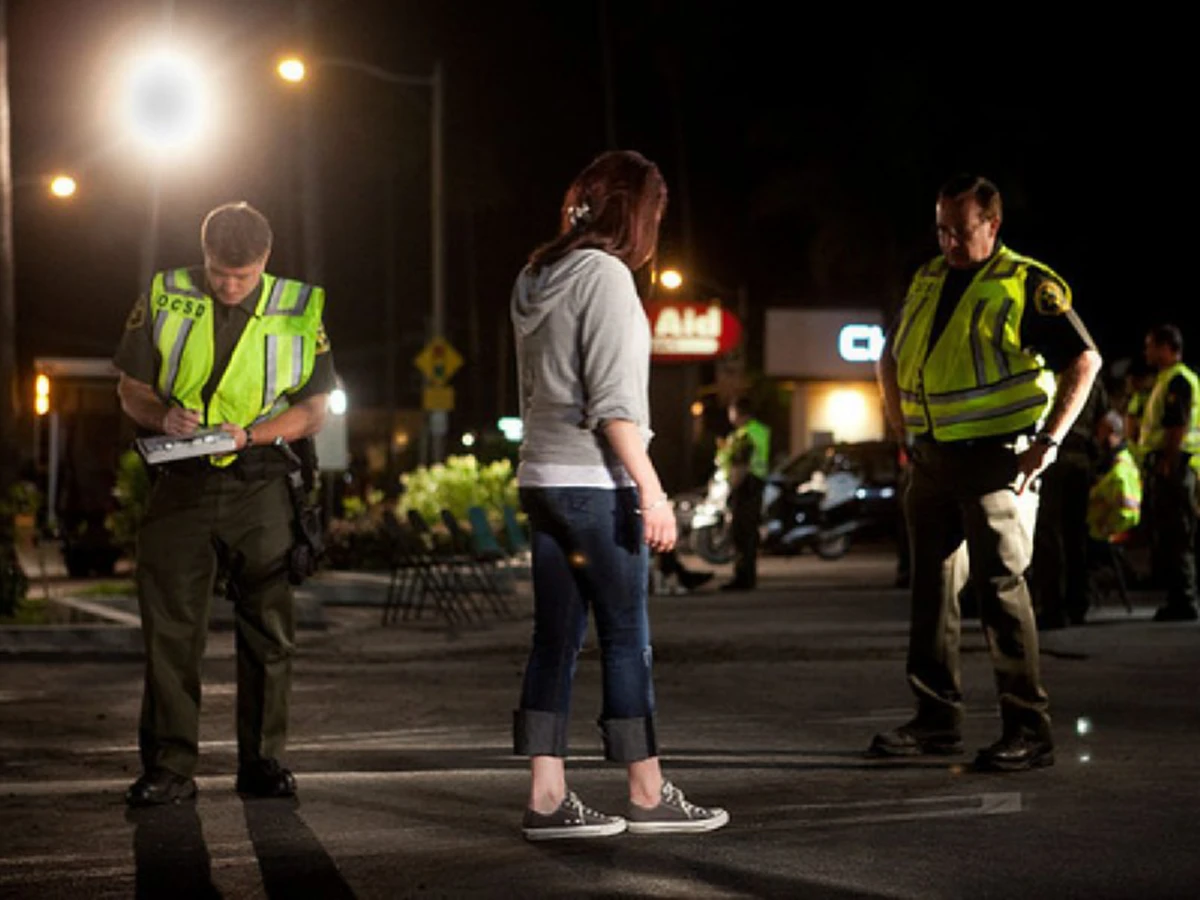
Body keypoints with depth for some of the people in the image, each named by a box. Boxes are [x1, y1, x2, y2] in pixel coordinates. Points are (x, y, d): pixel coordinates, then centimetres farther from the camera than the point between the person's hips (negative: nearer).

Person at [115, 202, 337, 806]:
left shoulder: (299, 311, 2)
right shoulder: (164, 298, 3)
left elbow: (313, 410, 4)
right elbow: (131, 390, 8)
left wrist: (251, 433, -14)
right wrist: (163, 417, -15)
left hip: (260, 487, 0)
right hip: (181, 484, 0)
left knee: (267, 627, 5)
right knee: (170, 626, -3)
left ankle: (261, 761, 15)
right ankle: (168, 767, 3)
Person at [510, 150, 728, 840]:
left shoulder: (538, 278, 14)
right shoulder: (606, 274, -12)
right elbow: (613, 401, -18)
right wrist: (651, 490, -17)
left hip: (543, 477, 8)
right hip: (595, 481, -8)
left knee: (557, 638, 7)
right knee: (628, 636, 0)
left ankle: (547, 798, 6)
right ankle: (649, 796, 7)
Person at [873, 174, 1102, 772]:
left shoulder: (1026, 284, -5)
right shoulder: (926, 282, 14)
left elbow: (1085, 360, -10)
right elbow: (891, 355, 27)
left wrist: (1049, 440, -15)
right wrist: (898, 420, 15)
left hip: (996, 459, -7)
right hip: (931, 460, 7)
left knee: (1000, 588, -9)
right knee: (932, 589, 10)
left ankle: (1028, 728, -4)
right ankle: (937, 720, 19)